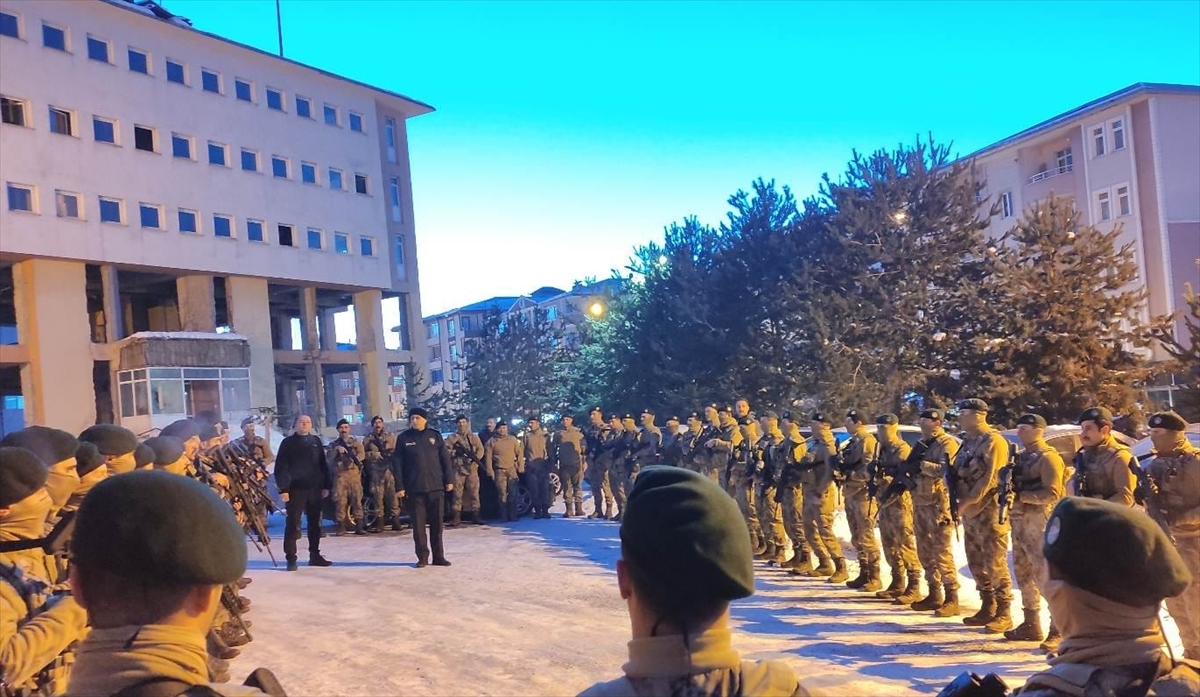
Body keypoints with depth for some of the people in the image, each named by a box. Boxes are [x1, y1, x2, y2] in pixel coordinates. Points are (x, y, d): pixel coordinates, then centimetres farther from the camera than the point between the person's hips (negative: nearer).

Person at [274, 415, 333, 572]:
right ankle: (291, 559, 0)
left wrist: (326, 485, 7)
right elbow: (280, 467, -4)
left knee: (315, 523, 10)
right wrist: (283, 488, -12)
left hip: (314, 488, 4)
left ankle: (315, 555, 19)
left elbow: (323, 464, 12)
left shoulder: (316, 441, 13)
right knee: (293, 525, -3)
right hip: (295, 489, -4)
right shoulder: (288, 443, 1)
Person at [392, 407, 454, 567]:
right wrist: (400, 486, -4)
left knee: (437, 524, 6)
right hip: (415, 488, -1)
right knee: (418, 524, 3)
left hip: (436, 487, 1)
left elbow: (445, 459, 7)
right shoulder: (403, 438, 2)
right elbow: (397, 464, 1)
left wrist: (449, 480, 1)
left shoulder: (435, 436, 5)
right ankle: (422, 557, 12)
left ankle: (439, 556, 14)